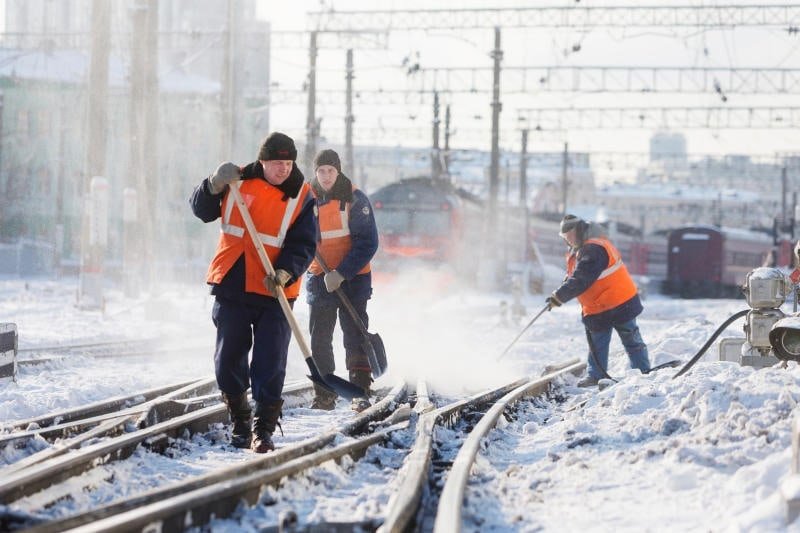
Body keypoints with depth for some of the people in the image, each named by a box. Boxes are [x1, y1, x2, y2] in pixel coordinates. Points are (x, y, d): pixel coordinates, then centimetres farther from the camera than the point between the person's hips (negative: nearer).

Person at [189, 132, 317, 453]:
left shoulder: (302, 196, -1)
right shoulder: (239, 181, 3)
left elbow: (303, 245, -5)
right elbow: (202, 210, 7)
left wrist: (285, 272, -22)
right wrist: (215, 186, -13)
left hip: (274, 293, -2)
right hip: (231, 286, 2)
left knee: (270, 365, -6)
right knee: (228, 360, 8)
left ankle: (264, 429, 1)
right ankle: (239, 422, 26)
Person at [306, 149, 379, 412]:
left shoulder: (354, 198, -8)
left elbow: (367, 242, -12)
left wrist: (342, 272, -19)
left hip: (353, 278, -3)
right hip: (319, 278, 3)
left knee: (355, 335, -5)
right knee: (319, 338, 3)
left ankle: (361, 391, -1)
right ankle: (324, 394, 11)